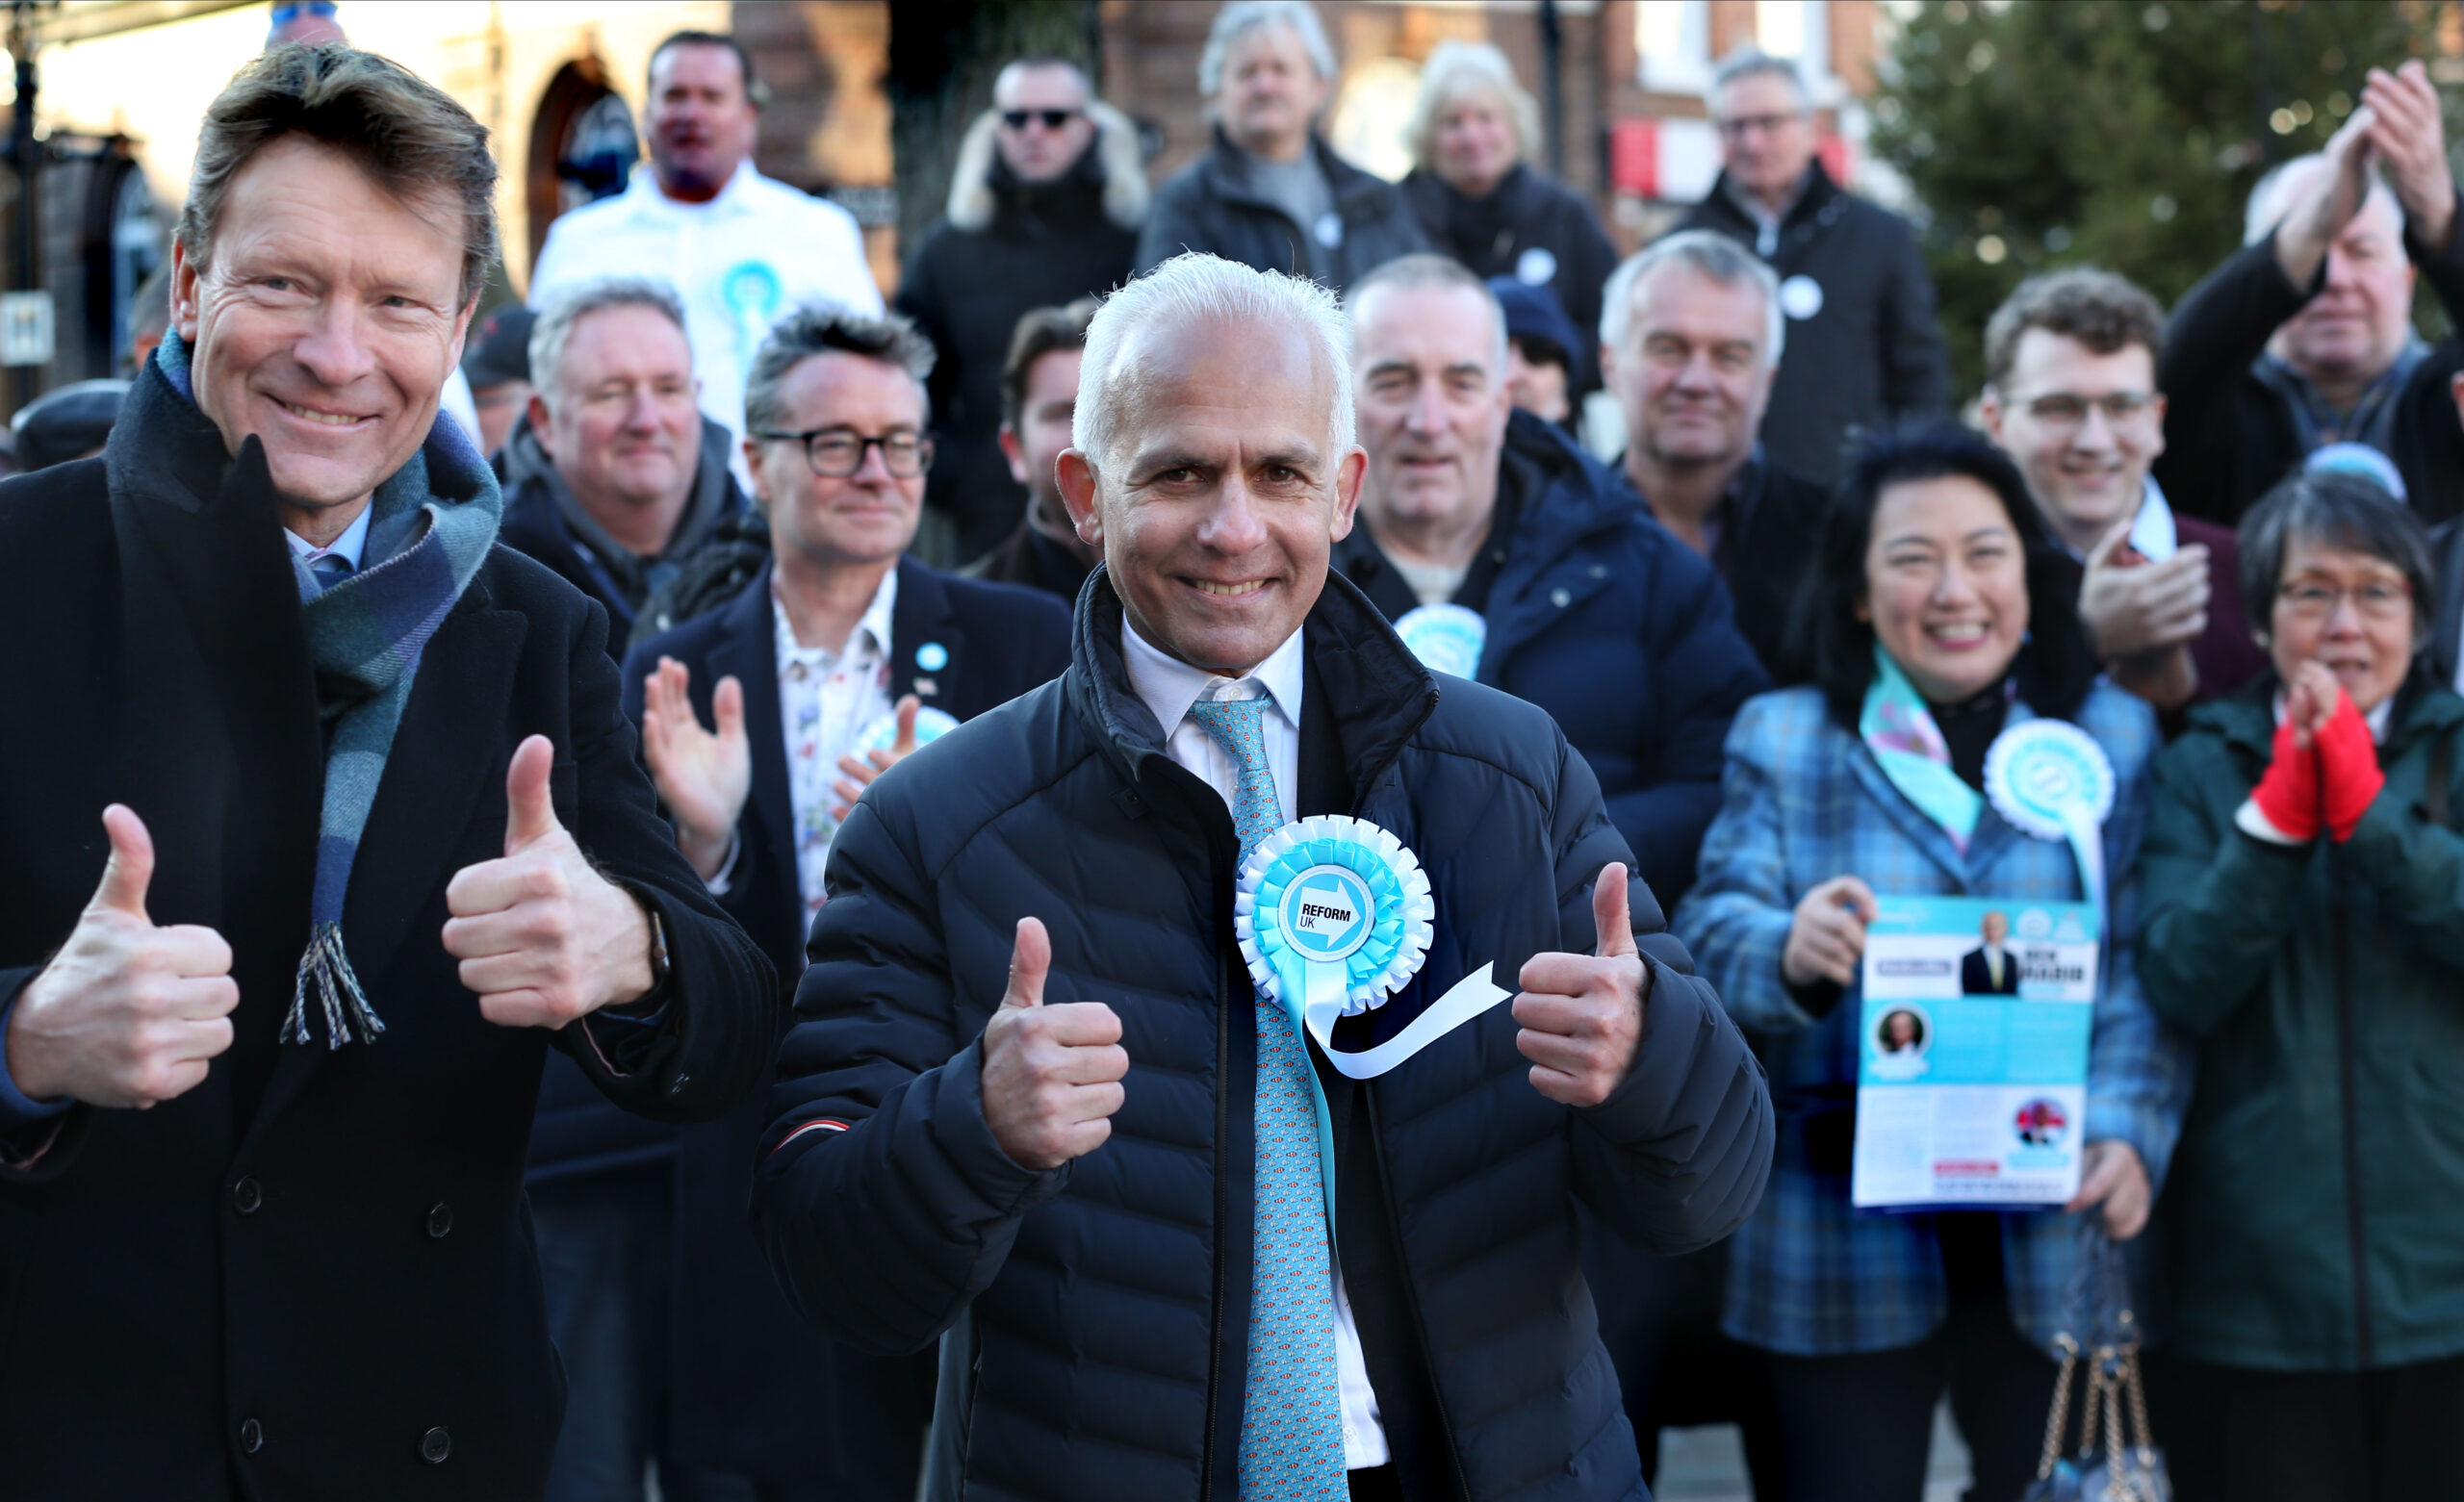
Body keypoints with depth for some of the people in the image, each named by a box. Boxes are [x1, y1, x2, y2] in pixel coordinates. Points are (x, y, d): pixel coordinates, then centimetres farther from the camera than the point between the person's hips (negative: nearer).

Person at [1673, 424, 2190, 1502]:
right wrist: (1788, 952, -28)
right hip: (1845, 1241, -1)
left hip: (2049, 1239, 1)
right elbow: (1711, 927, -4)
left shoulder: (2116, 738, 9)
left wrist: (2126, 1132, -16)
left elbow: (2146, 971, 1)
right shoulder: (1781, 738, 8)